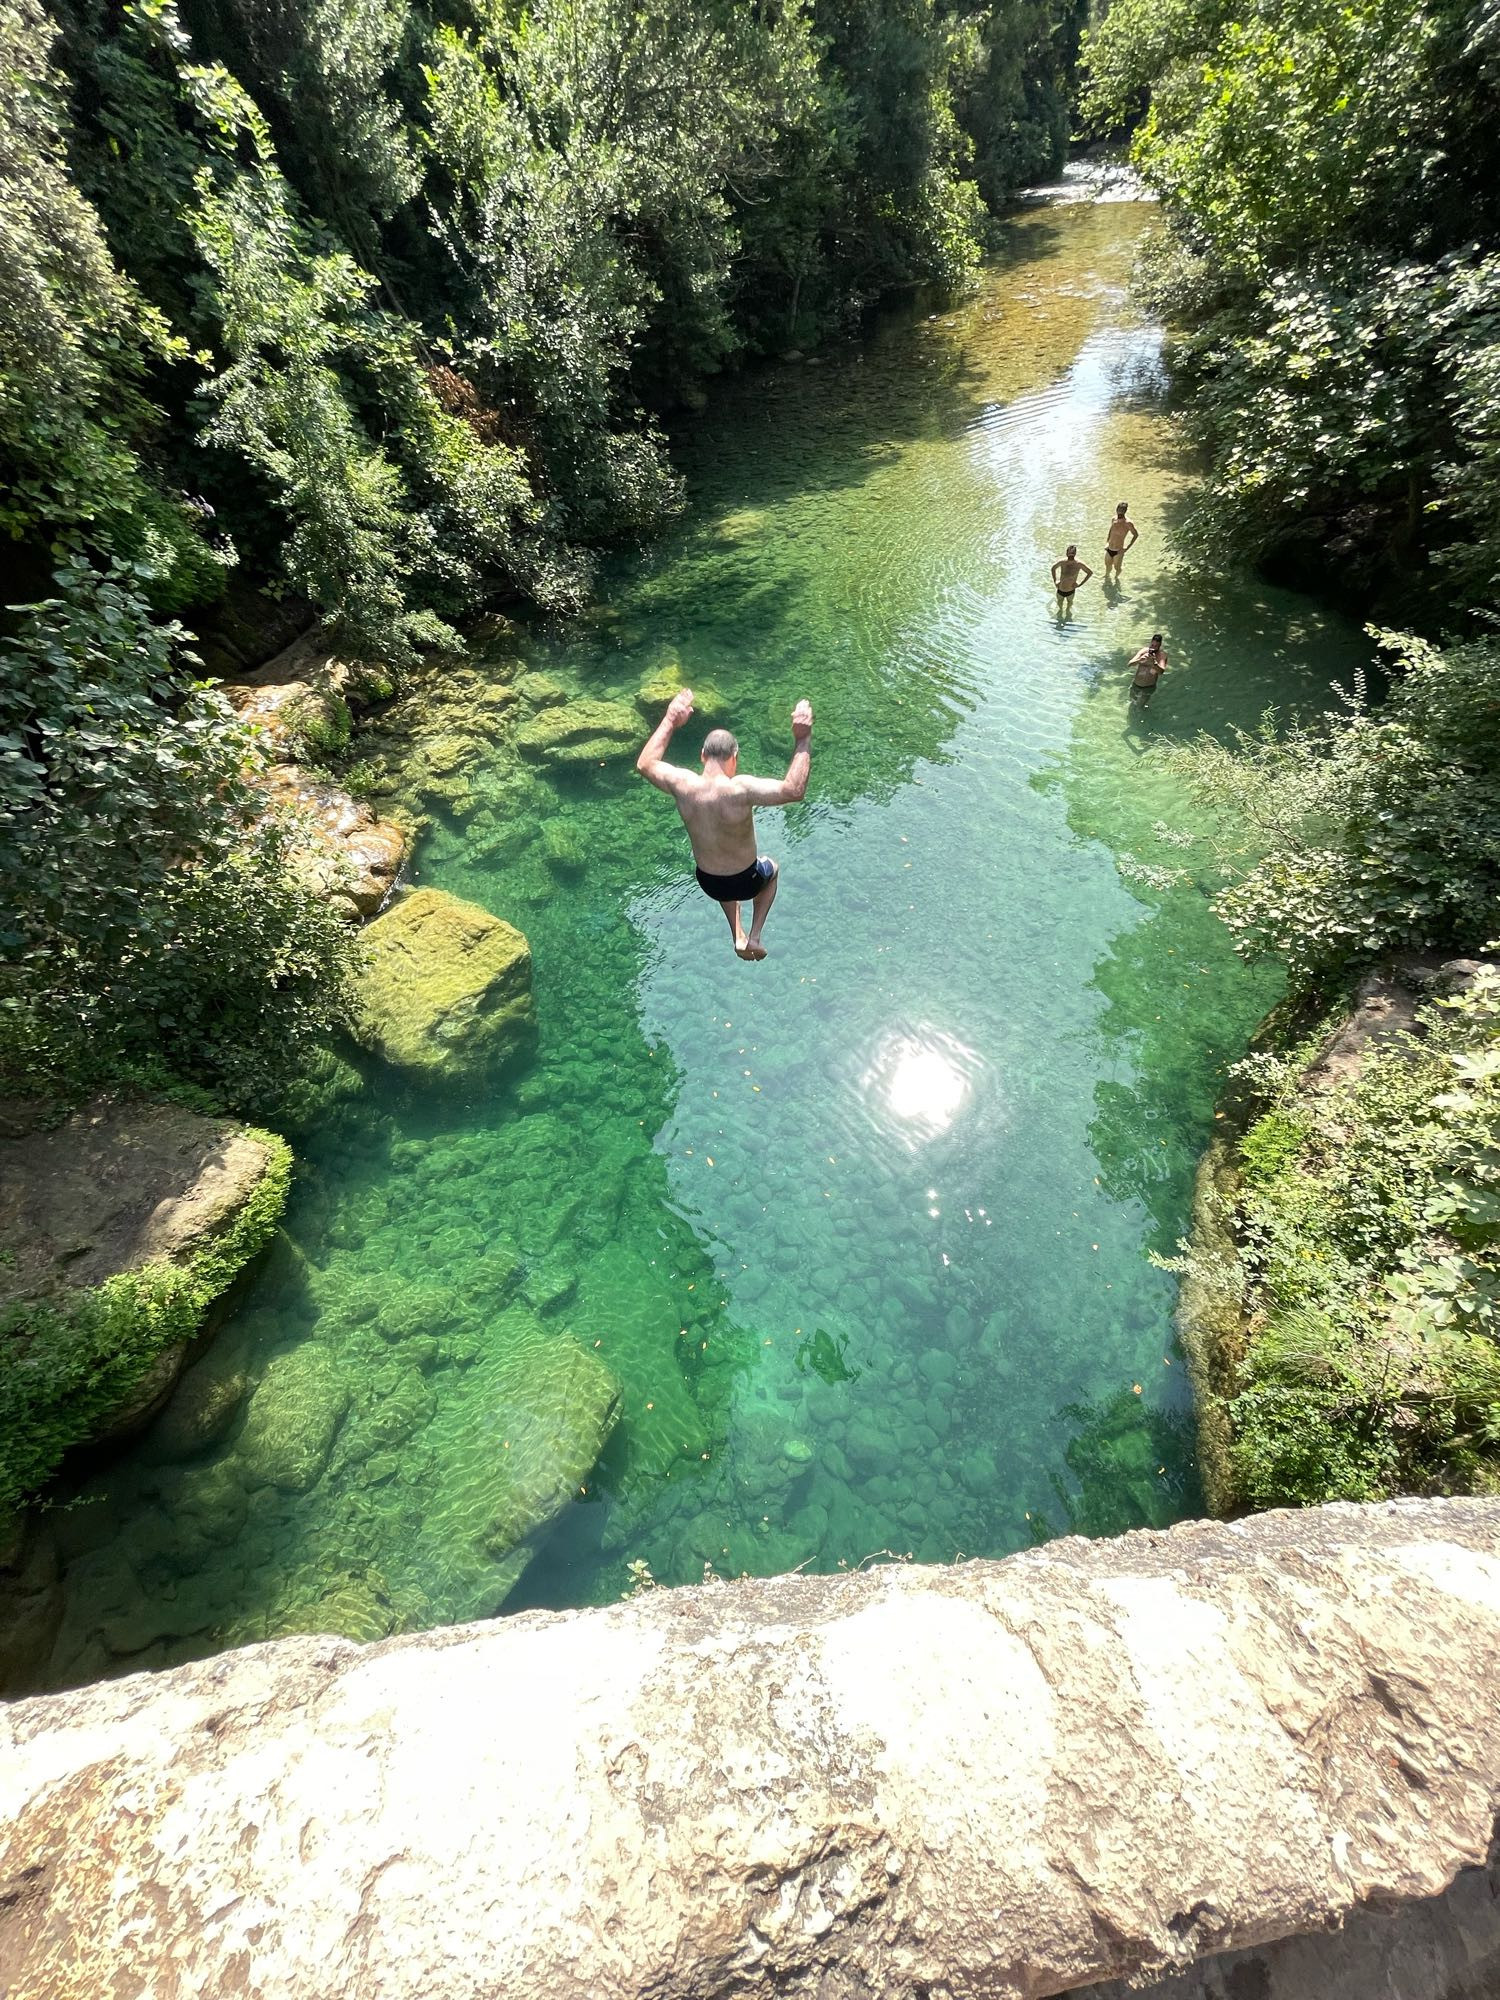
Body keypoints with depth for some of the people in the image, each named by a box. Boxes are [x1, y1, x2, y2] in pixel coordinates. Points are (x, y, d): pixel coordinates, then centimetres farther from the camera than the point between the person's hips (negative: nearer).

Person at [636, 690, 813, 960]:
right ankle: (755, 937, 26)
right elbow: (794, 789, -34)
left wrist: (669, 721, 6)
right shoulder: (739, 790, -32)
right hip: (745, 882, -3)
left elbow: (645, 764, 2)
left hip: (707, 883, 4)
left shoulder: (683, 785, -18)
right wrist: (802, 739, -29)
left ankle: (738, 937, 38)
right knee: (771, 869, 35)